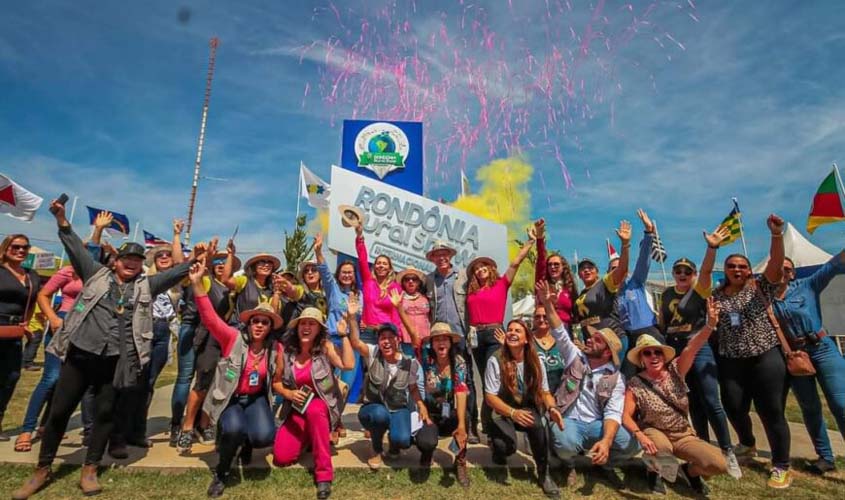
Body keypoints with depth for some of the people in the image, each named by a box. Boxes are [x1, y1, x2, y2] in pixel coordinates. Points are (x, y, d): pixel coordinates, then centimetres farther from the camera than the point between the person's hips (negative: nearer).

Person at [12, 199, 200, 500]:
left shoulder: (147, 285, 9)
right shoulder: (97, 275, 8)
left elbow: (175, 272, 4)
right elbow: (76, 248, 5)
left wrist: (196, 258, -9)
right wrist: (62, 220, -4)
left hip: (116, 360, 0)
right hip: (80, 353, 0)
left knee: (105, 413, 7)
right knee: (59, 410, 8)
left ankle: (89, 471, 22)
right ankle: (42, 470, 27)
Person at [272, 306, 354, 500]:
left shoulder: (325, 347, -13)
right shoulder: (286, 351, -6)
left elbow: (348, 365, -30)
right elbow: (276, 382, 6)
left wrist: (343, 334, -29)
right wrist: (289, 393, -15)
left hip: (323, 406, -3)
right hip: (297, 409, 4)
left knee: (313, 410, -40)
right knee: (281, 458, -13)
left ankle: (324, 474, -25)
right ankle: (307, 438, 25)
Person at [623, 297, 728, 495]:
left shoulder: (675, 371, -8)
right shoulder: (635, 384, -15)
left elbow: (691, 348, -24)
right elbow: (626, 416, -16)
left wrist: (710, 323, -39)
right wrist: (639, 435, -36)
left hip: (684, 435, 3)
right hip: (655, 433, -3)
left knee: (719, 464, -20)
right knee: (661, 447, -37)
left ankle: (691, 470, 15)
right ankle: (654, 471, 0)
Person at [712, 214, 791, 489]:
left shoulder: (761, 286, -2)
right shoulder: (717, 295, 6)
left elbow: (776, 263, -17)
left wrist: (777, 234, -32)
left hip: (765, 356, -3)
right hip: (731, 361, 3)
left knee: (771, 410, -1)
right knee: (734, 408, 9)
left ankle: (781, 466, 14)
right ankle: (747, 444, 38)